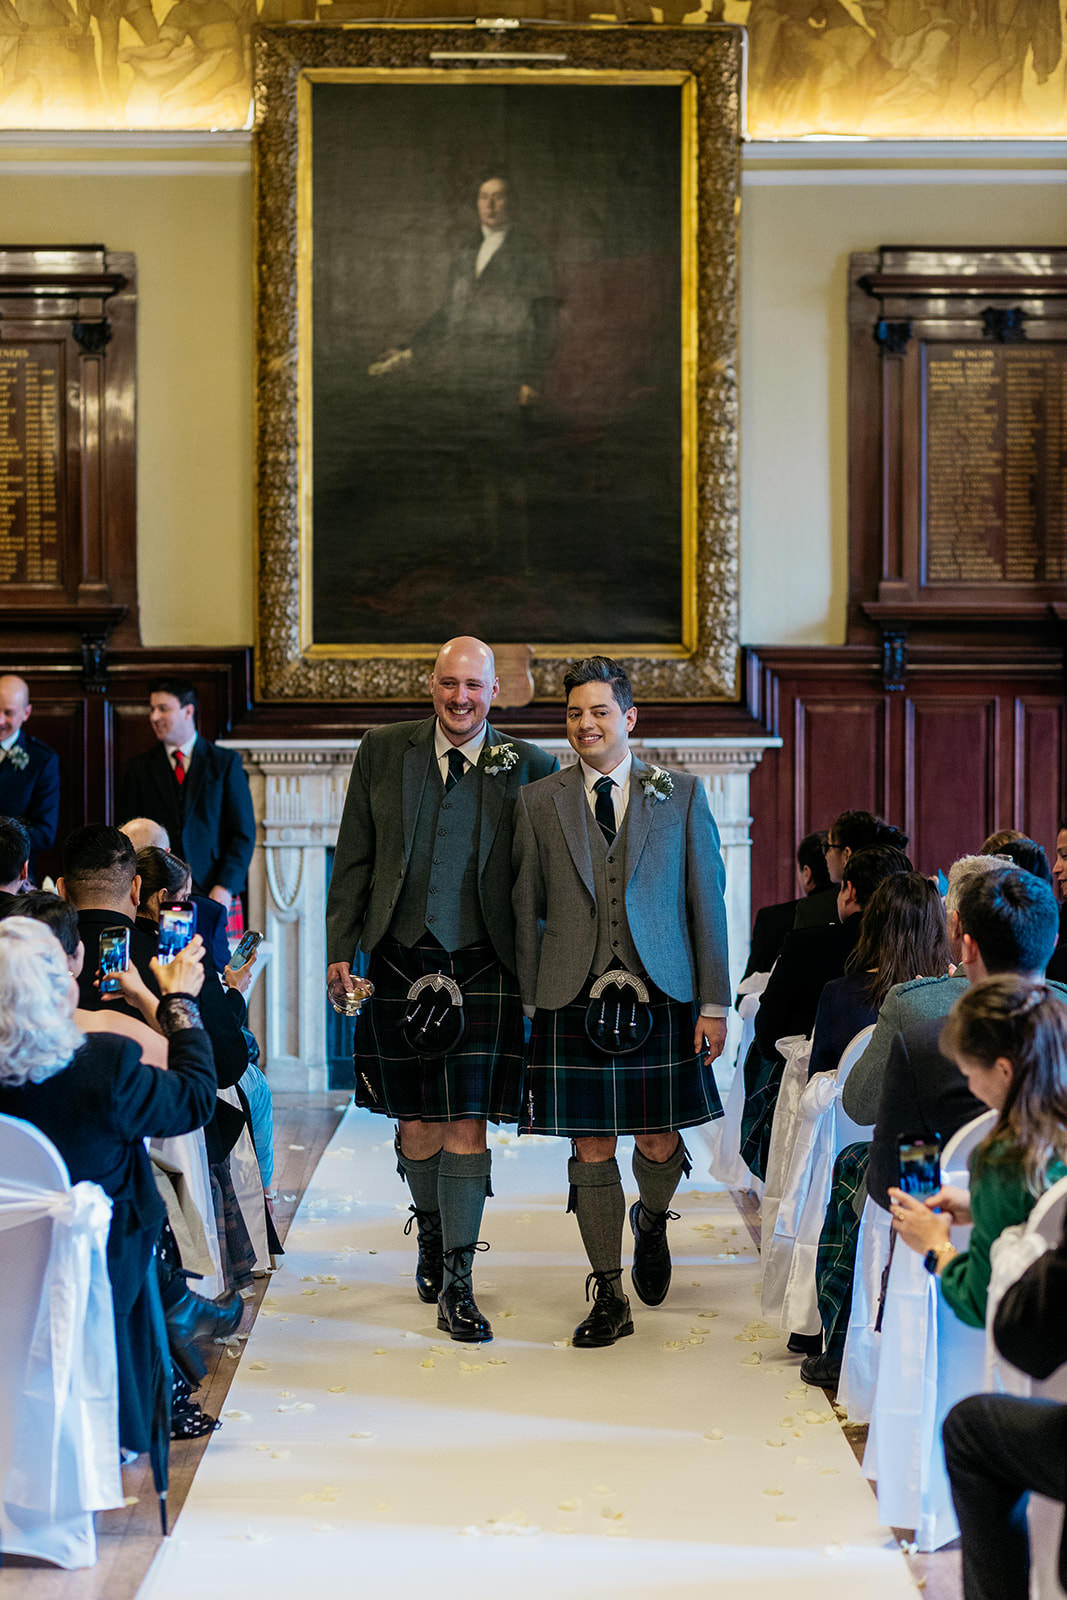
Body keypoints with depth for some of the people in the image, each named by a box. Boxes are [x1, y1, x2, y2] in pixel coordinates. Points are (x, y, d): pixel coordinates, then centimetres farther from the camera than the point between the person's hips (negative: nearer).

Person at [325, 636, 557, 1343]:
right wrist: (340, 953, 3)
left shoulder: (529, 766, 0)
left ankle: (457, 1284, 2)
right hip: (399, 963, 2)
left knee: (466, 1123, -6)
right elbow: (354, 861, 7)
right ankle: (431, 1233, 38)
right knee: (416, 1122, 11)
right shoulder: (383, 752, 5)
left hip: (481, 968, -2)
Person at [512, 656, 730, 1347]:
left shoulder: (682, 795, 5)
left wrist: (714, 1003, 0)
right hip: (574, 1000, 0)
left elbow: (708, 901, 4)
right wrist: (532, 1003, 5)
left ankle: (651, 1220, 38)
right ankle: (610, 1296, 14)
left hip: (662, 996, 0)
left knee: (659, 1143, 4)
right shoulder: (539, 803, 7)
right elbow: (527, 912, 9)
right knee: (592, 1148, 2)